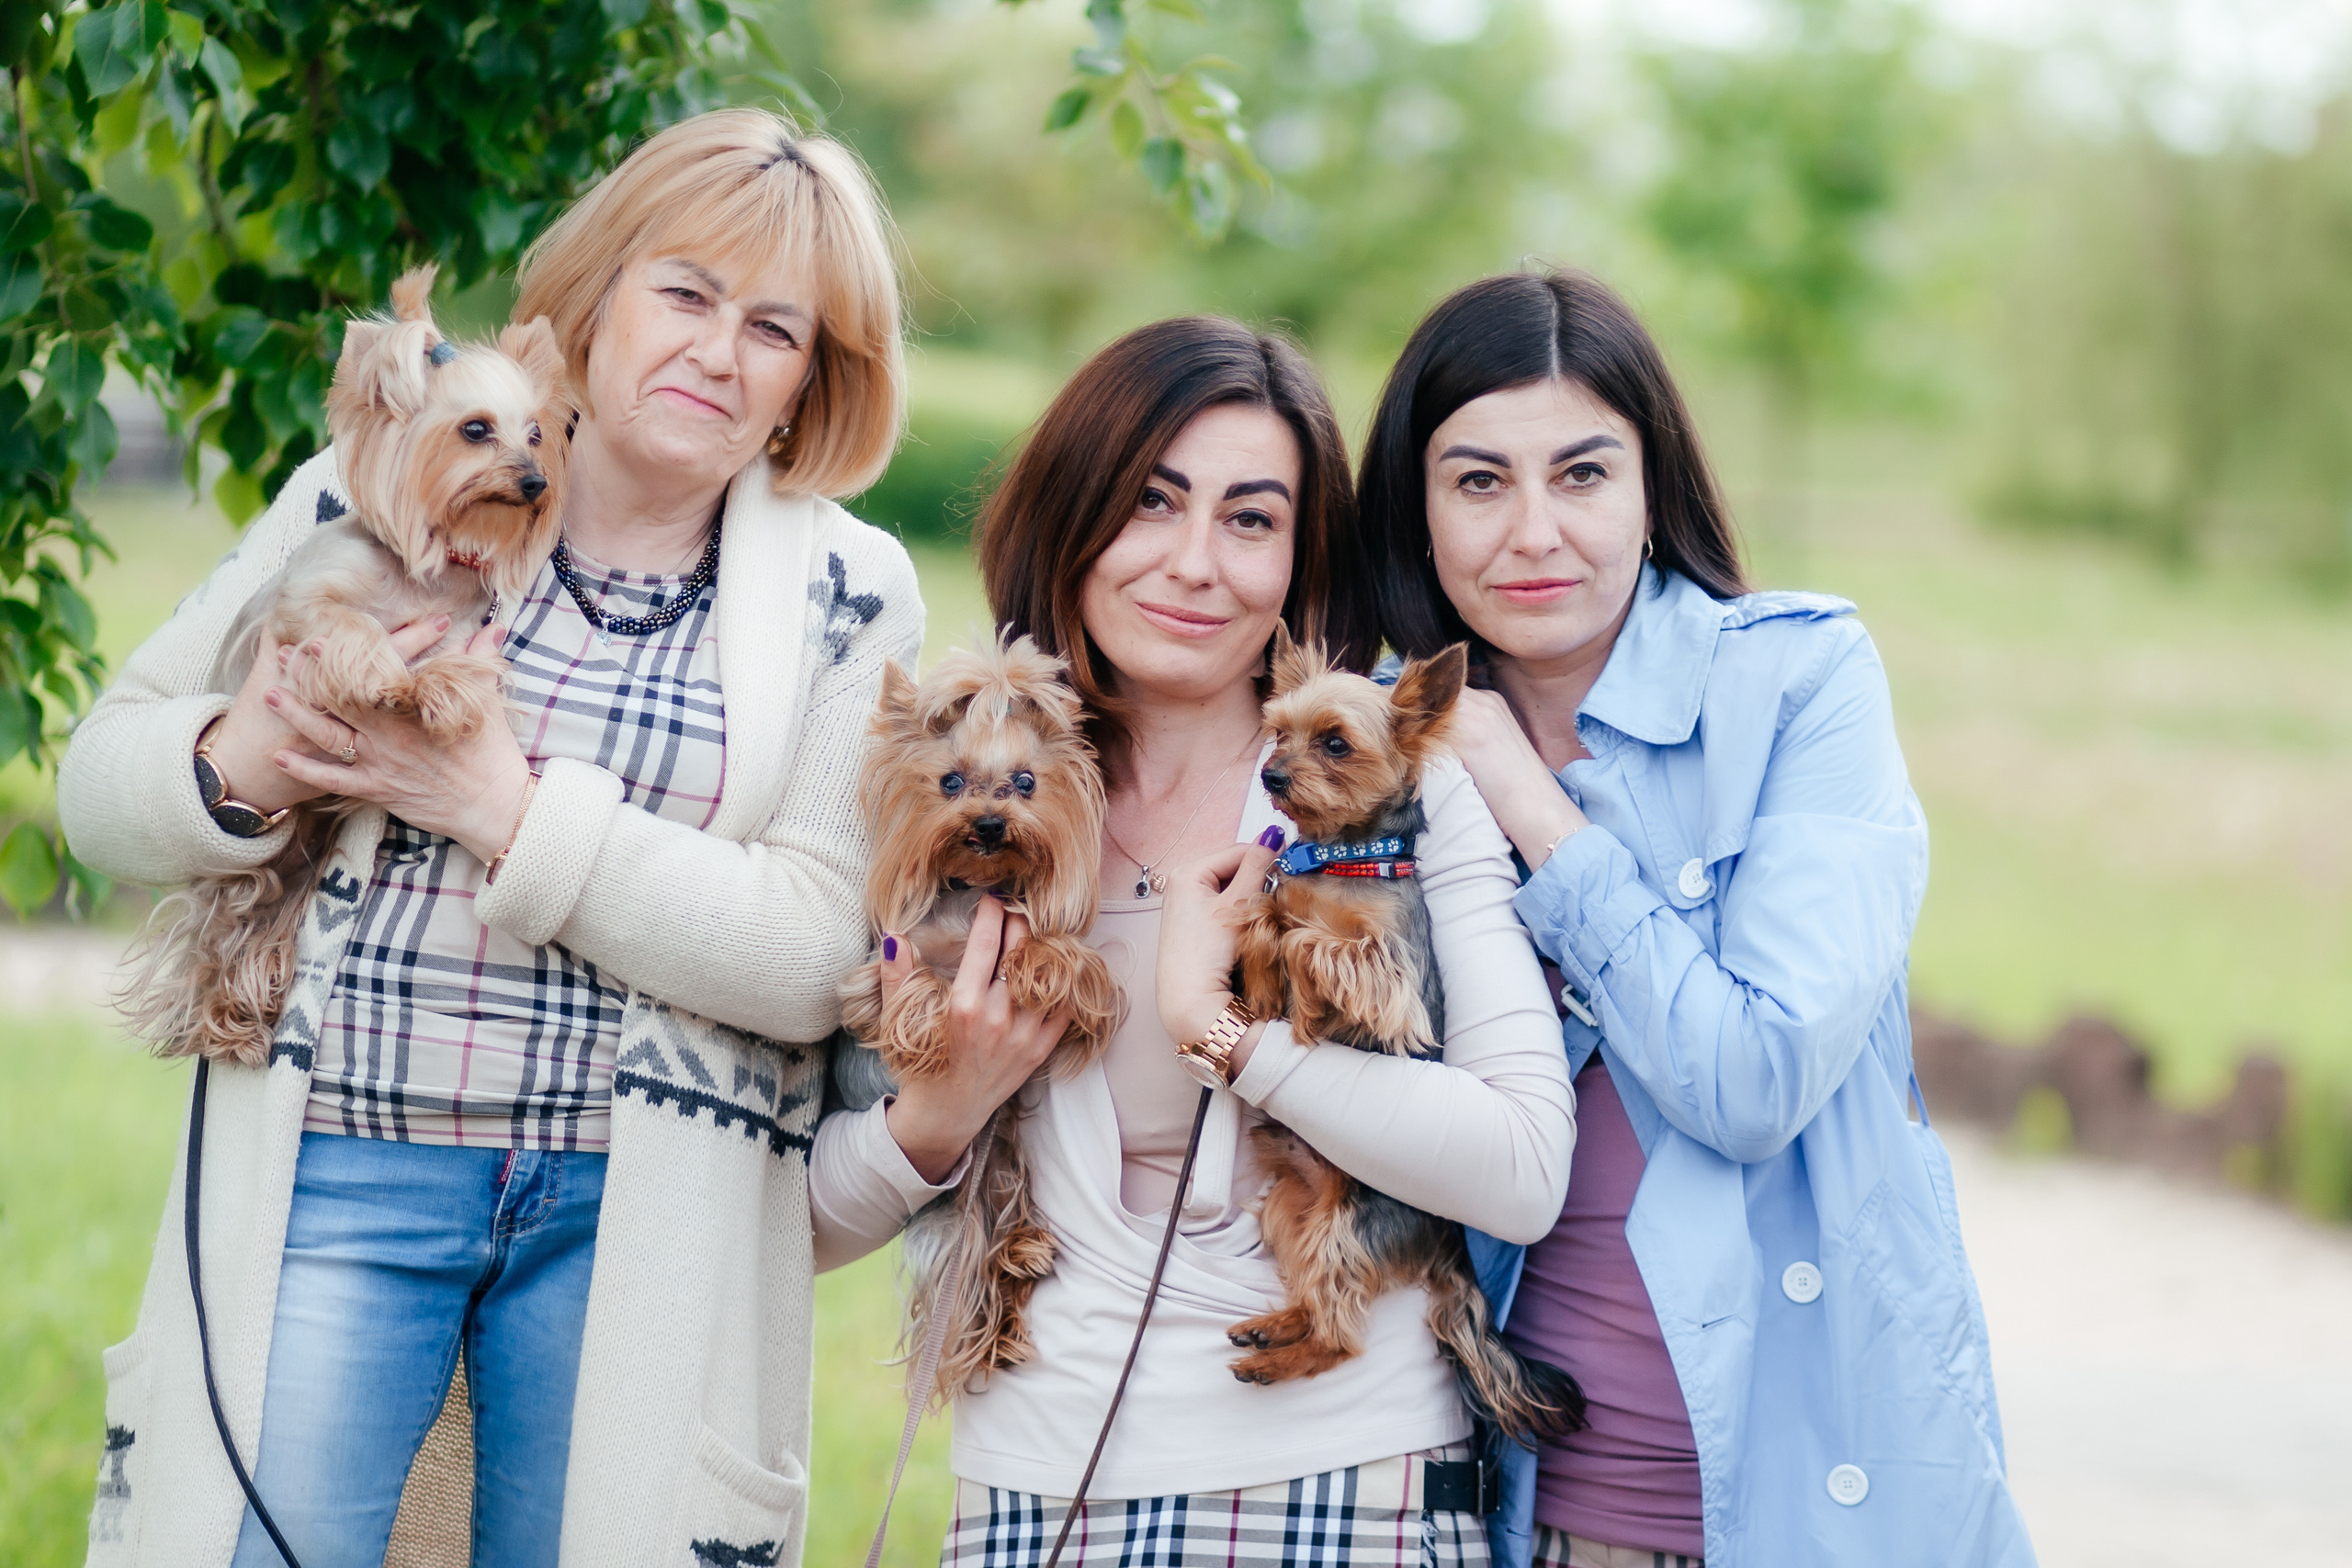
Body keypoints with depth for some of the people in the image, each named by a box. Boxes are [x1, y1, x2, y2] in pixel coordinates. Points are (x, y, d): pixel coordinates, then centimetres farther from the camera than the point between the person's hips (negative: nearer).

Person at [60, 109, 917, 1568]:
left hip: (638, 1216, 0)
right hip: (333, 1165, 0)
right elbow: (102, 775, 9)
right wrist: (240, 759, -14)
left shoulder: (849, 595, 3)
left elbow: (811, 962, -8)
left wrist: (512, 812, -16)